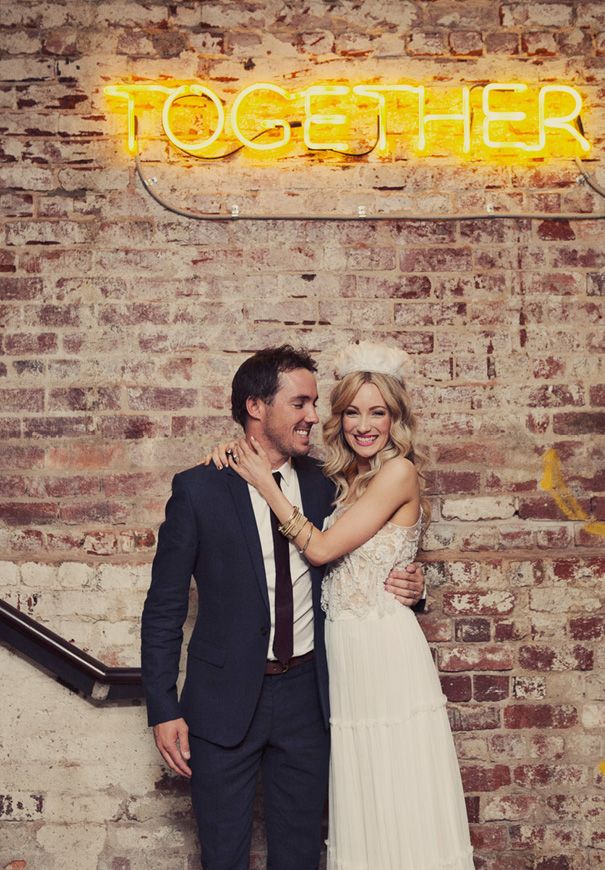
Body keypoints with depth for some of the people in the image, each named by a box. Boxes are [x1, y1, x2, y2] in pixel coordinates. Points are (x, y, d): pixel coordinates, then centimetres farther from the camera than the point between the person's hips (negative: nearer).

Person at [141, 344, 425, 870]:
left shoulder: (323, 487, 1)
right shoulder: (199, 490, -9)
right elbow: (165, 608, -5)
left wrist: (403, 589, -7)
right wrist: (164, 709, -8)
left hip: (305, 694, 3)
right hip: (226, 699, -3)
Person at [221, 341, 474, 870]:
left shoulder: (399, 472, -11)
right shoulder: (342, 478, 12)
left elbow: (322, 548, -14)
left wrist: (265, 481, -10)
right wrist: (237, 457, 0)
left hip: (385, 650, -7)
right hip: (344, 650, 7)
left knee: (402, 806, 4)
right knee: (360, 811, 16)